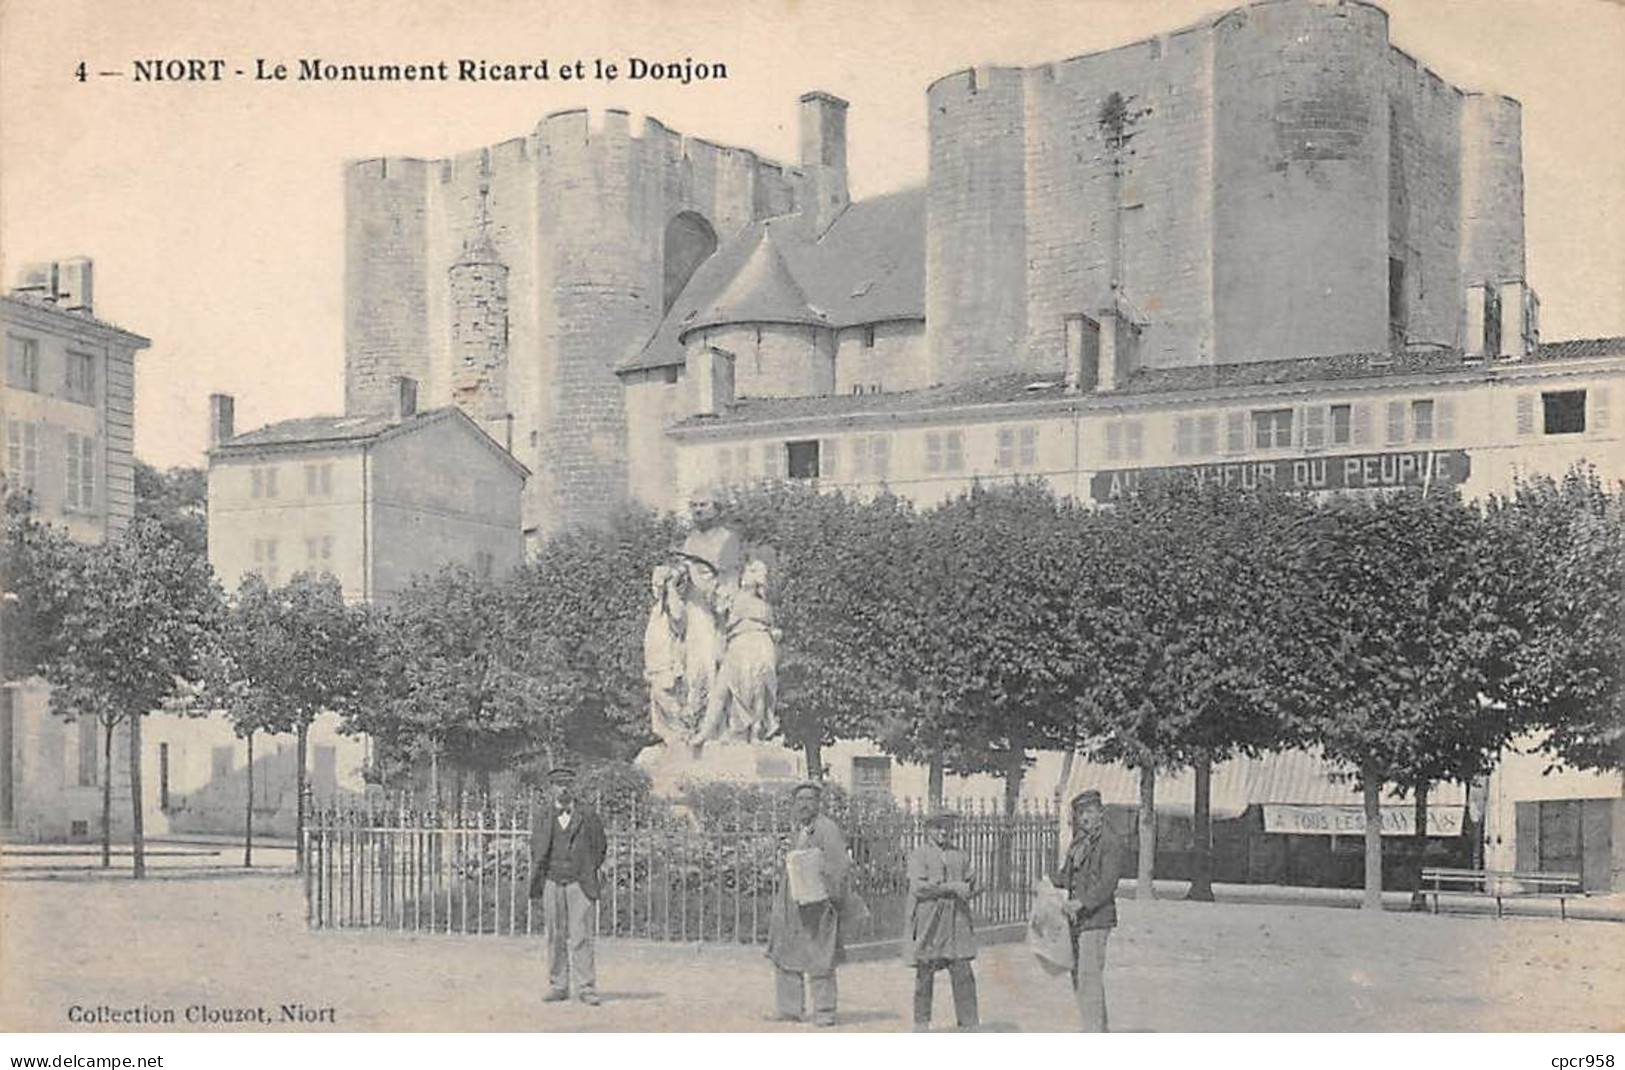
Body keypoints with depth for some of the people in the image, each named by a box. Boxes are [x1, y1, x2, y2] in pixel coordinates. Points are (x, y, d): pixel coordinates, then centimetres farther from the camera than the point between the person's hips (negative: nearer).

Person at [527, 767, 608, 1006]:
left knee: (581, 937, -8)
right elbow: (536, 849, 18)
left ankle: (586, 988, -7)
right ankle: (559, 986, 8)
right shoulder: (543, 818, 9)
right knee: (555, 937, 2)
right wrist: (538, 881, 11)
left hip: (579, 884, -2)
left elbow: (600, 847, 14)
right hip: (552, 883, 2)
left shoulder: (588, 817, 4)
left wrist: (589, 872, 8)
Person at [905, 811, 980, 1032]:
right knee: (925, 972, 3)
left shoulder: (960, 856, 16)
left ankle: (969, 1024, -2)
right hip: (927, 920, -3)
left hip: (956, 921, 3)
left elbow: (970, 883, 17)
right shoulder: (919, 855, 0)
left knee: (963, 972, -4)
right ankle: (921, 1022, 15)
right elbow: (919, 887, -12)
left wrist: (970, 889, -7)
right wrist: (952, 888, -15)